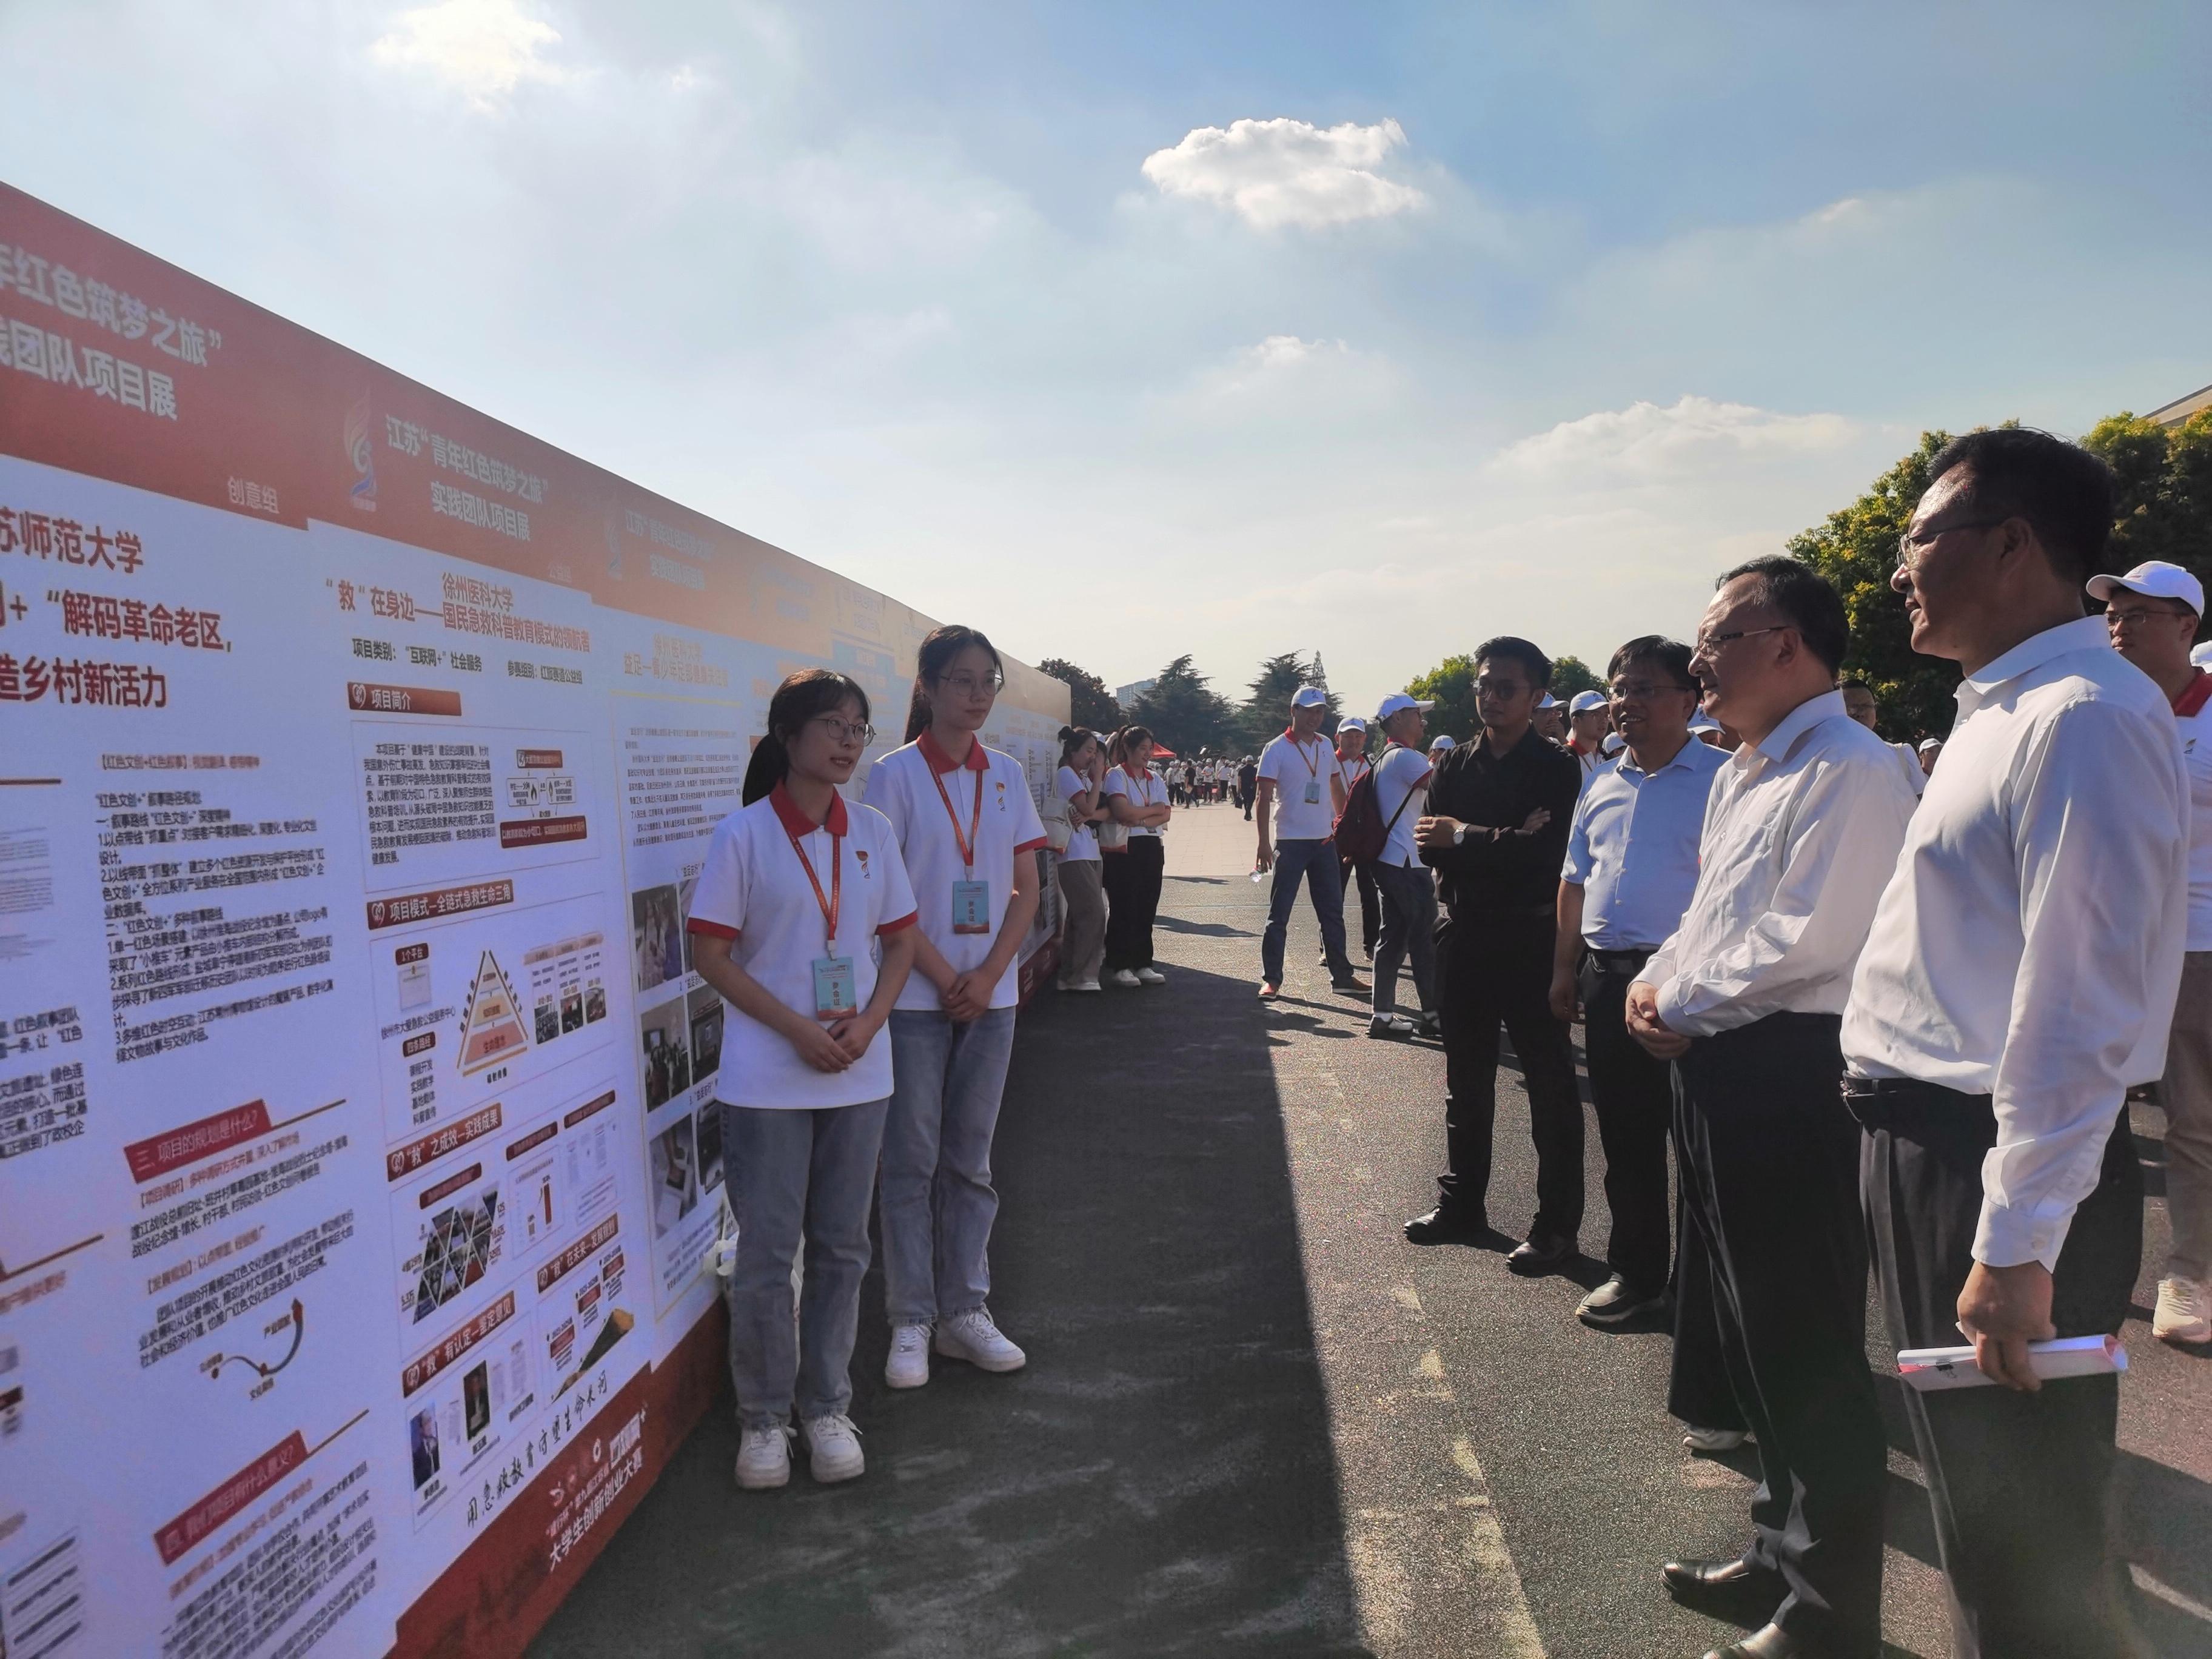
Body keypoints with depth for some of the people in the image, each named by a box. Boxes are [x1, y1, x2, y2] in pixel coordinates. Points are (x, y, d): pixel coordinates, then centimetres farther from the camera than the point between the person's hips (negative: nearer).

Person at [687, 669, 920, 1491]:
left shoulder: (872, 831, 4)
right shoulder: (743, 834, -7)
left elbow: (900, 942, 9)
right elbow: (712, 953, -8)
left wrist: (866, 1022, -9)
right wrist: (797, 1029, -17)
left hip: (859, 1074, 4)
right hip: (766, 1077, -3)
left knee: (841, 1246, 12)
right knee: (767, 1252, 5)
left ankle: (827, 1407, 27)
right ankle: (764, 1418, 22)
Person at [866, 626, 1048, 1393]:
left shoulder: (1006, 775, 7)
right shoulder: (895, 774, -6)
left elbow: (1027, 887, 6)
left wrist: (990, 975, -7)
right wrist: (945, 978, -12)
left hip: (990, 994, 4)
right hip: (915, 996, -4)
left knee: (970, 1160, 12)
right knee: (912, 1162, 3)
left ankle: (965, 1312, 22)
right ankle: (911, 1322, 14)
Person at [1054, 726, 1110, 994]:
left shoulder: (1083, 777, 20)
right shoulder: (1066, 774, -6)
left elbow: (1105, 812, 8)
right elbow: (1088, 807, -15)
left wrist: (1089, 816, -12)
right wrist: (1098, 777, -6)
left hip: (1089, 853, 9)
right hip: (1075, 854, -9)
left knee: (1079, 916, 10)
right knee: (1093, 913, -12)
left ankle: (1070, 976, 16)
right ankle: (1081, 976, -7)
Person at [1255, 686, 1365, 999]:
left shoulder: (1326, 746, 10)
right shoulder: (1276, 749, -7)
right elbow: (1265, 798, -10)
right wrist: (1264, 843, -17)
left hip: (1324, 841, 6)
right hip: (1291, 843, -6)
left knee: (1333, 912, 11)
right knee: (1279, 914, -1)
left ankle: (1341, 976, 19)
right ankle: (1271, 979, 6)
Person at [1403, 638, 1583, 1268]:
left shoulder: (1556, 768, -6)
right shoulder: (1456, 766, 9)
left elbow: (1544, 852, -19)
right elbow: (1430, 846, -2)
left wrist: (1463, 837, -10)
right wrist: (1499, 841, -16)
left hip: (1531, 942, -5)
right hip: (1465, 938, 5)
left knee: (1550, 1085, 3)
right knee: (1466, 1080, 15)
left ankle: (1556, 1225, 13)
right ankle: (1462, 1205, 29)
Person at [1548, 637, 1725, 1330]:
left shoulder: (1720, 778, -4)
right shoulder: (1601, 785, 15)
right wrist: (1565, 968, 14)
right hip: (1606, 978, 6)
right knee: (1626, 1137, 13)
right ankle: (1636, 1273, 25)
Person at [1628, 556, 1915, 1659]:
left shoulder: (1849, 772, -15)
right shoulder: (1737, 776, 17)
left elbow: (1802, 941, -23)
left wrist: (1679, 1002, -11)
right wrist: (1653, 986, 2)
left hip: (1793, 1076, -10)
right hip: (1721, 1074, 10)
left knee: (1809, 1358, 2)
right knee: (1755, 1341, 20)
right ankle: (1782, 1556, 38)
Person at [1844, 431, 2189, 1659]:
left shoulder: (2084, 716, -18)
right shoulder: (1999, 712, 13)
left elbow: (2081, 1000, -23)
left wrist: (2019, 1244, -23)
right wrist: (1919, 1164, 18)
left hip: (2001, 1172, -9)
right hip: (1928, 1146, 9)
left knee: (2024, 1531, 7)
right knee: (1974, 1500, 23)